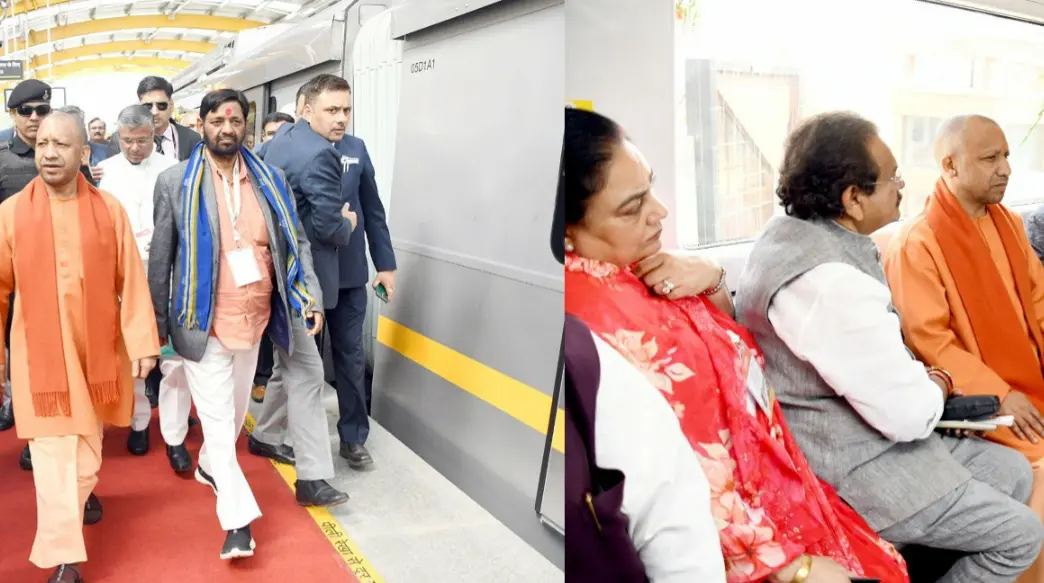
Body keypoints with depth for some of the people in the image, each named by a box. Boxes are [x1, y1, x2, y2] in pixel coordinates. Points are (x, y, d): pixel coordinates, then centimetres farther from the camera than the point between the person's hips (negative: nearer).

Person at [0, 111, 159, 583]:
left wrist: (142, 342, -6)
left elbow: (131, 280, -3)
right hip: (40, 351, -1)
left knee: (89, 442, 18)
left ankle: (84, 490, 49)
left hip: (97, 347, 2)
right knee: (52, 451, -1)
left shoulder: (109, 209, -4)